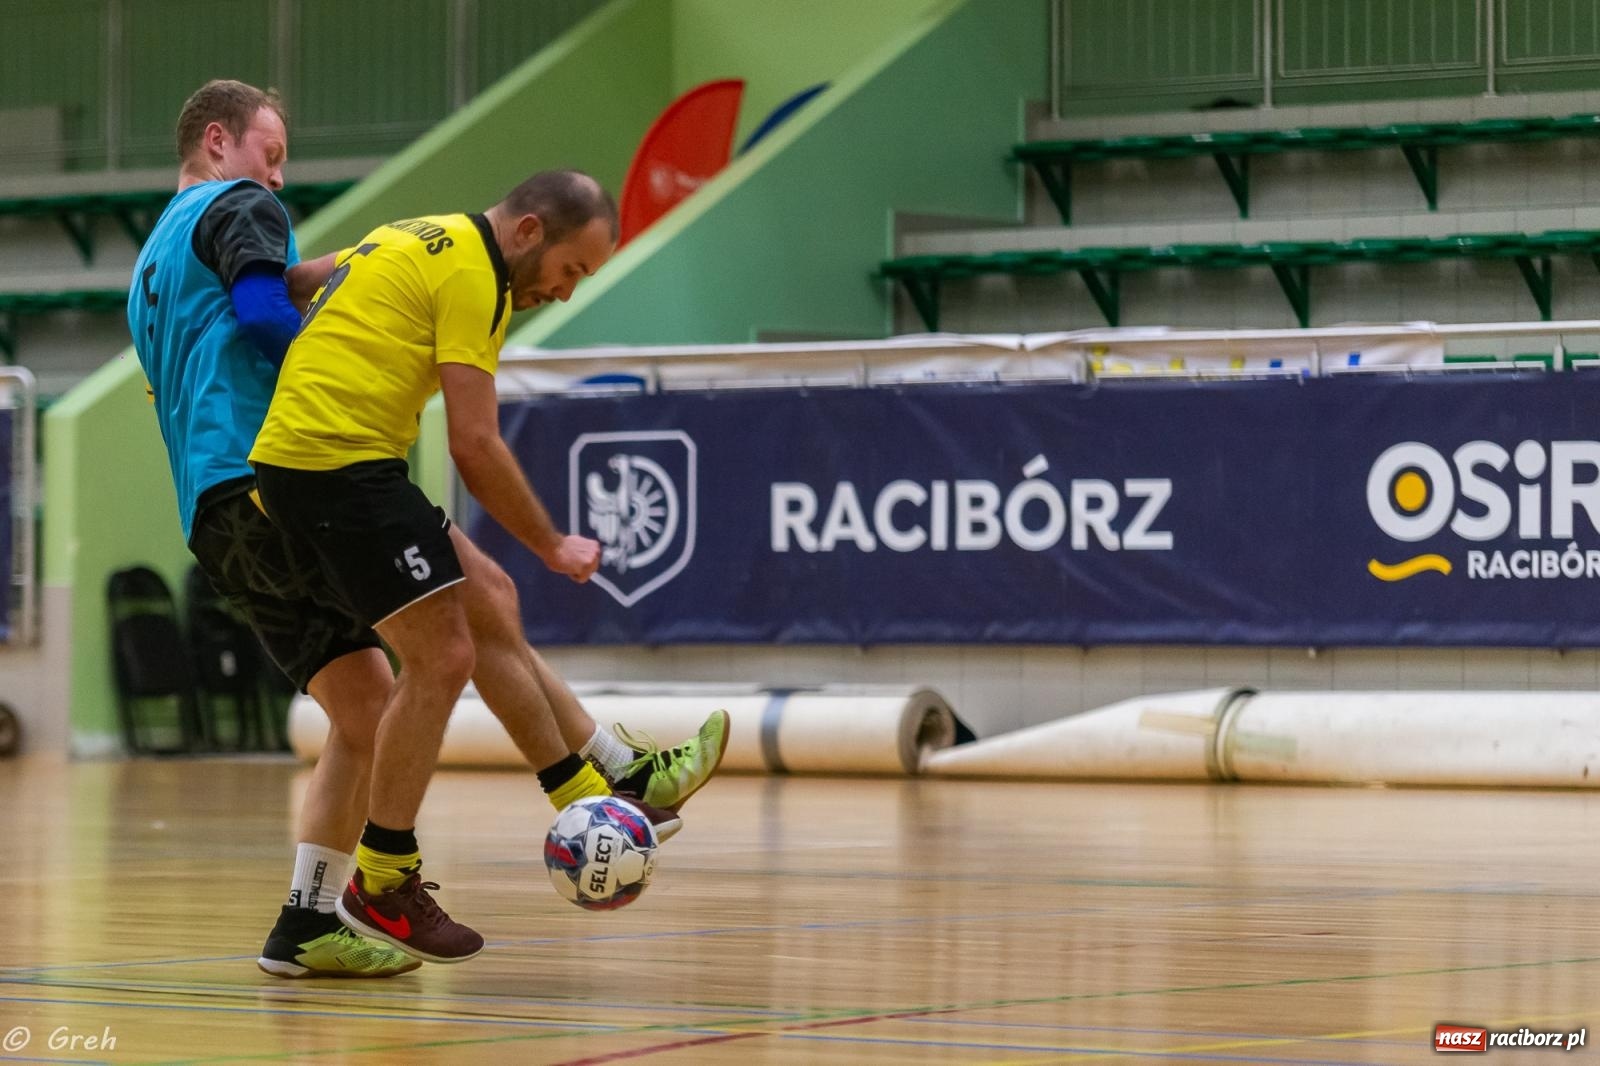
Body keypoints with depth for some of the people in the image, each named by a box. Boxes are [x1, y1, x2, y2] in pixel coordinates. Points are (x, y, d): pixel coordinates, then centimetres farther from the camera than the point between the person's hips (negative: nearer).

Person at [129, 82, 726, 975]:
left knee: (366, 709, 7)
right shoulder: (236, 208, 3)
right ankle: (629, 782, -10)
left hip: (215, 524, 10)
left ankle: (308, 927, -1)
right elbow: (261, 309, -14)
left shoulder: (150, 272, 31)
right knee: (484, 599, -9)